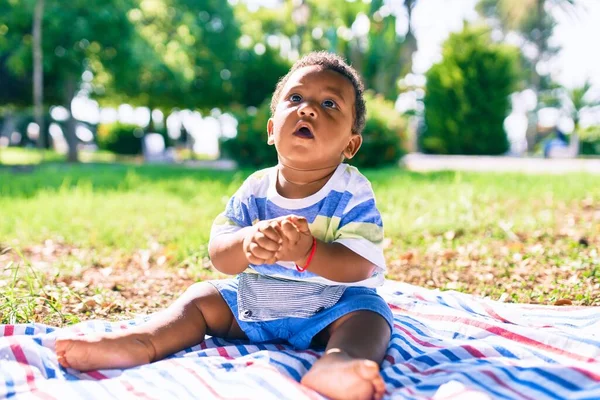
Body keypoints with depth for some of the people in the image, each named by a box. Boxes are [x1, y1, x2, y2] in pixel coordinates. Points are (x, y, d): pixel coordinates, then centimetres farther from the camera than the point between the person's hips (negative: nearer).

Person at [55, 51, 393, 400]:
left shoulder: (353, 193, -14)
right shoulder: (255, 190, -4)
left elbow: (359, 266, -23)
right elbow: (219, 256, -11)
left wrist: (306, 251, -41)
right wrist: (248, 242, -35)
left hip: (331, 308, -4)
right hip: (254, 301, 5)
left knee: (368, 315, -31)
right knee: (201, 298, -2)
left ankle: (336, 362, -62)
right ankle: (141, 343, -24)